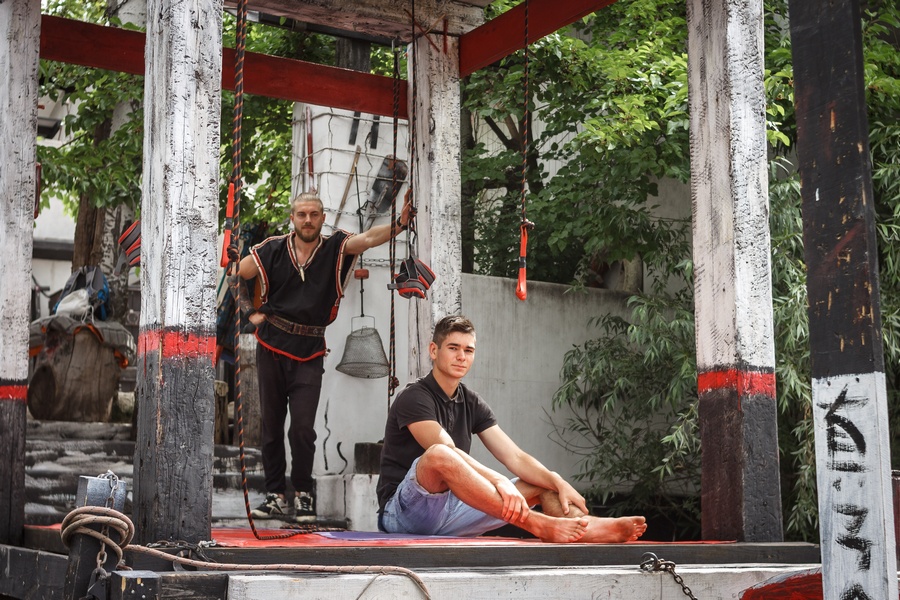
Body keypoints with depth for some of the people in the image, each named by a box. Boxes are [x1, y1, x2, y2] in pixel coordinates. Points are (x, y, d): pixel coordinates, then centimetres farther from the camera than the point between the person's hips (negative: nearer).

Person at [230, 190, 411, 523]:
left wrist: (400, 223, -38)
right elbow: (234, 278, 8)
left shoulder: (335, 248, -4)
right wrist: (251, 313, 0)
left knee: (303, 427, -7)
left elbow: (369, 237, -22)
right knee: (271, 425, 7)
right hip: (272, 347, 2)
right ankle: (276, 496, 17)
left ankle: (304, 494, 10)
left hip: (310, 353, -2)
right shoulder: (272, 250, -2)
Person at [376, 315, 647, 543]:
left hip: (448, 518, 8)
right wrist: (500, 481, -38)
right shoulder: (414, 398, -10)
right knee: (438, 455, -38)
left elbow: (515, 457, 4)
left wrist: (558, 482, -13)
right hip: (404, 512, -8)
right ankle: (539, 525, -42)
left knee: (541, 485, 0)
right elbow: (445, 453, -26)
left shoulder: (472, 403, 12)